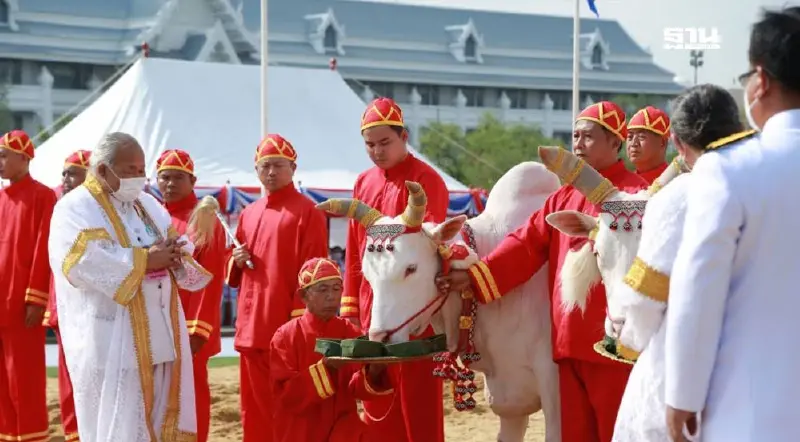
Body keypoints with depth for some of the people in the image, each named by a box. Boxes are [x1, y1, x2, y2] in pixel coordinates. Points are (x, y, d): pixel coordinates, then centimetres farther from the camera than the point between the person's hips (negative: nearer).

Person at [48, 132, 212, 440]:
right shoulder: (76, 208, -7)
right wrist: (145, 259, -19)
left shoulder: (147, 204, 17)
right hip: (110, 340, -7)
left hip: (160, 333, 7)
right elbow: (82, 261, -23)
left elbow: (181, 244, 15)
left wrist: (172, 254, -10)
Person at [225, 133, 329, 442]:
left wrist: (300, 318, -16)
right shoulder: (248, 214, 17)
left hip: (288, 329, -7)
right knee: (255, 406, 10)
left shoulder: (307, 212, -4)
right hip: (251, 327, 7)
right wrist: (236, 262, 3)